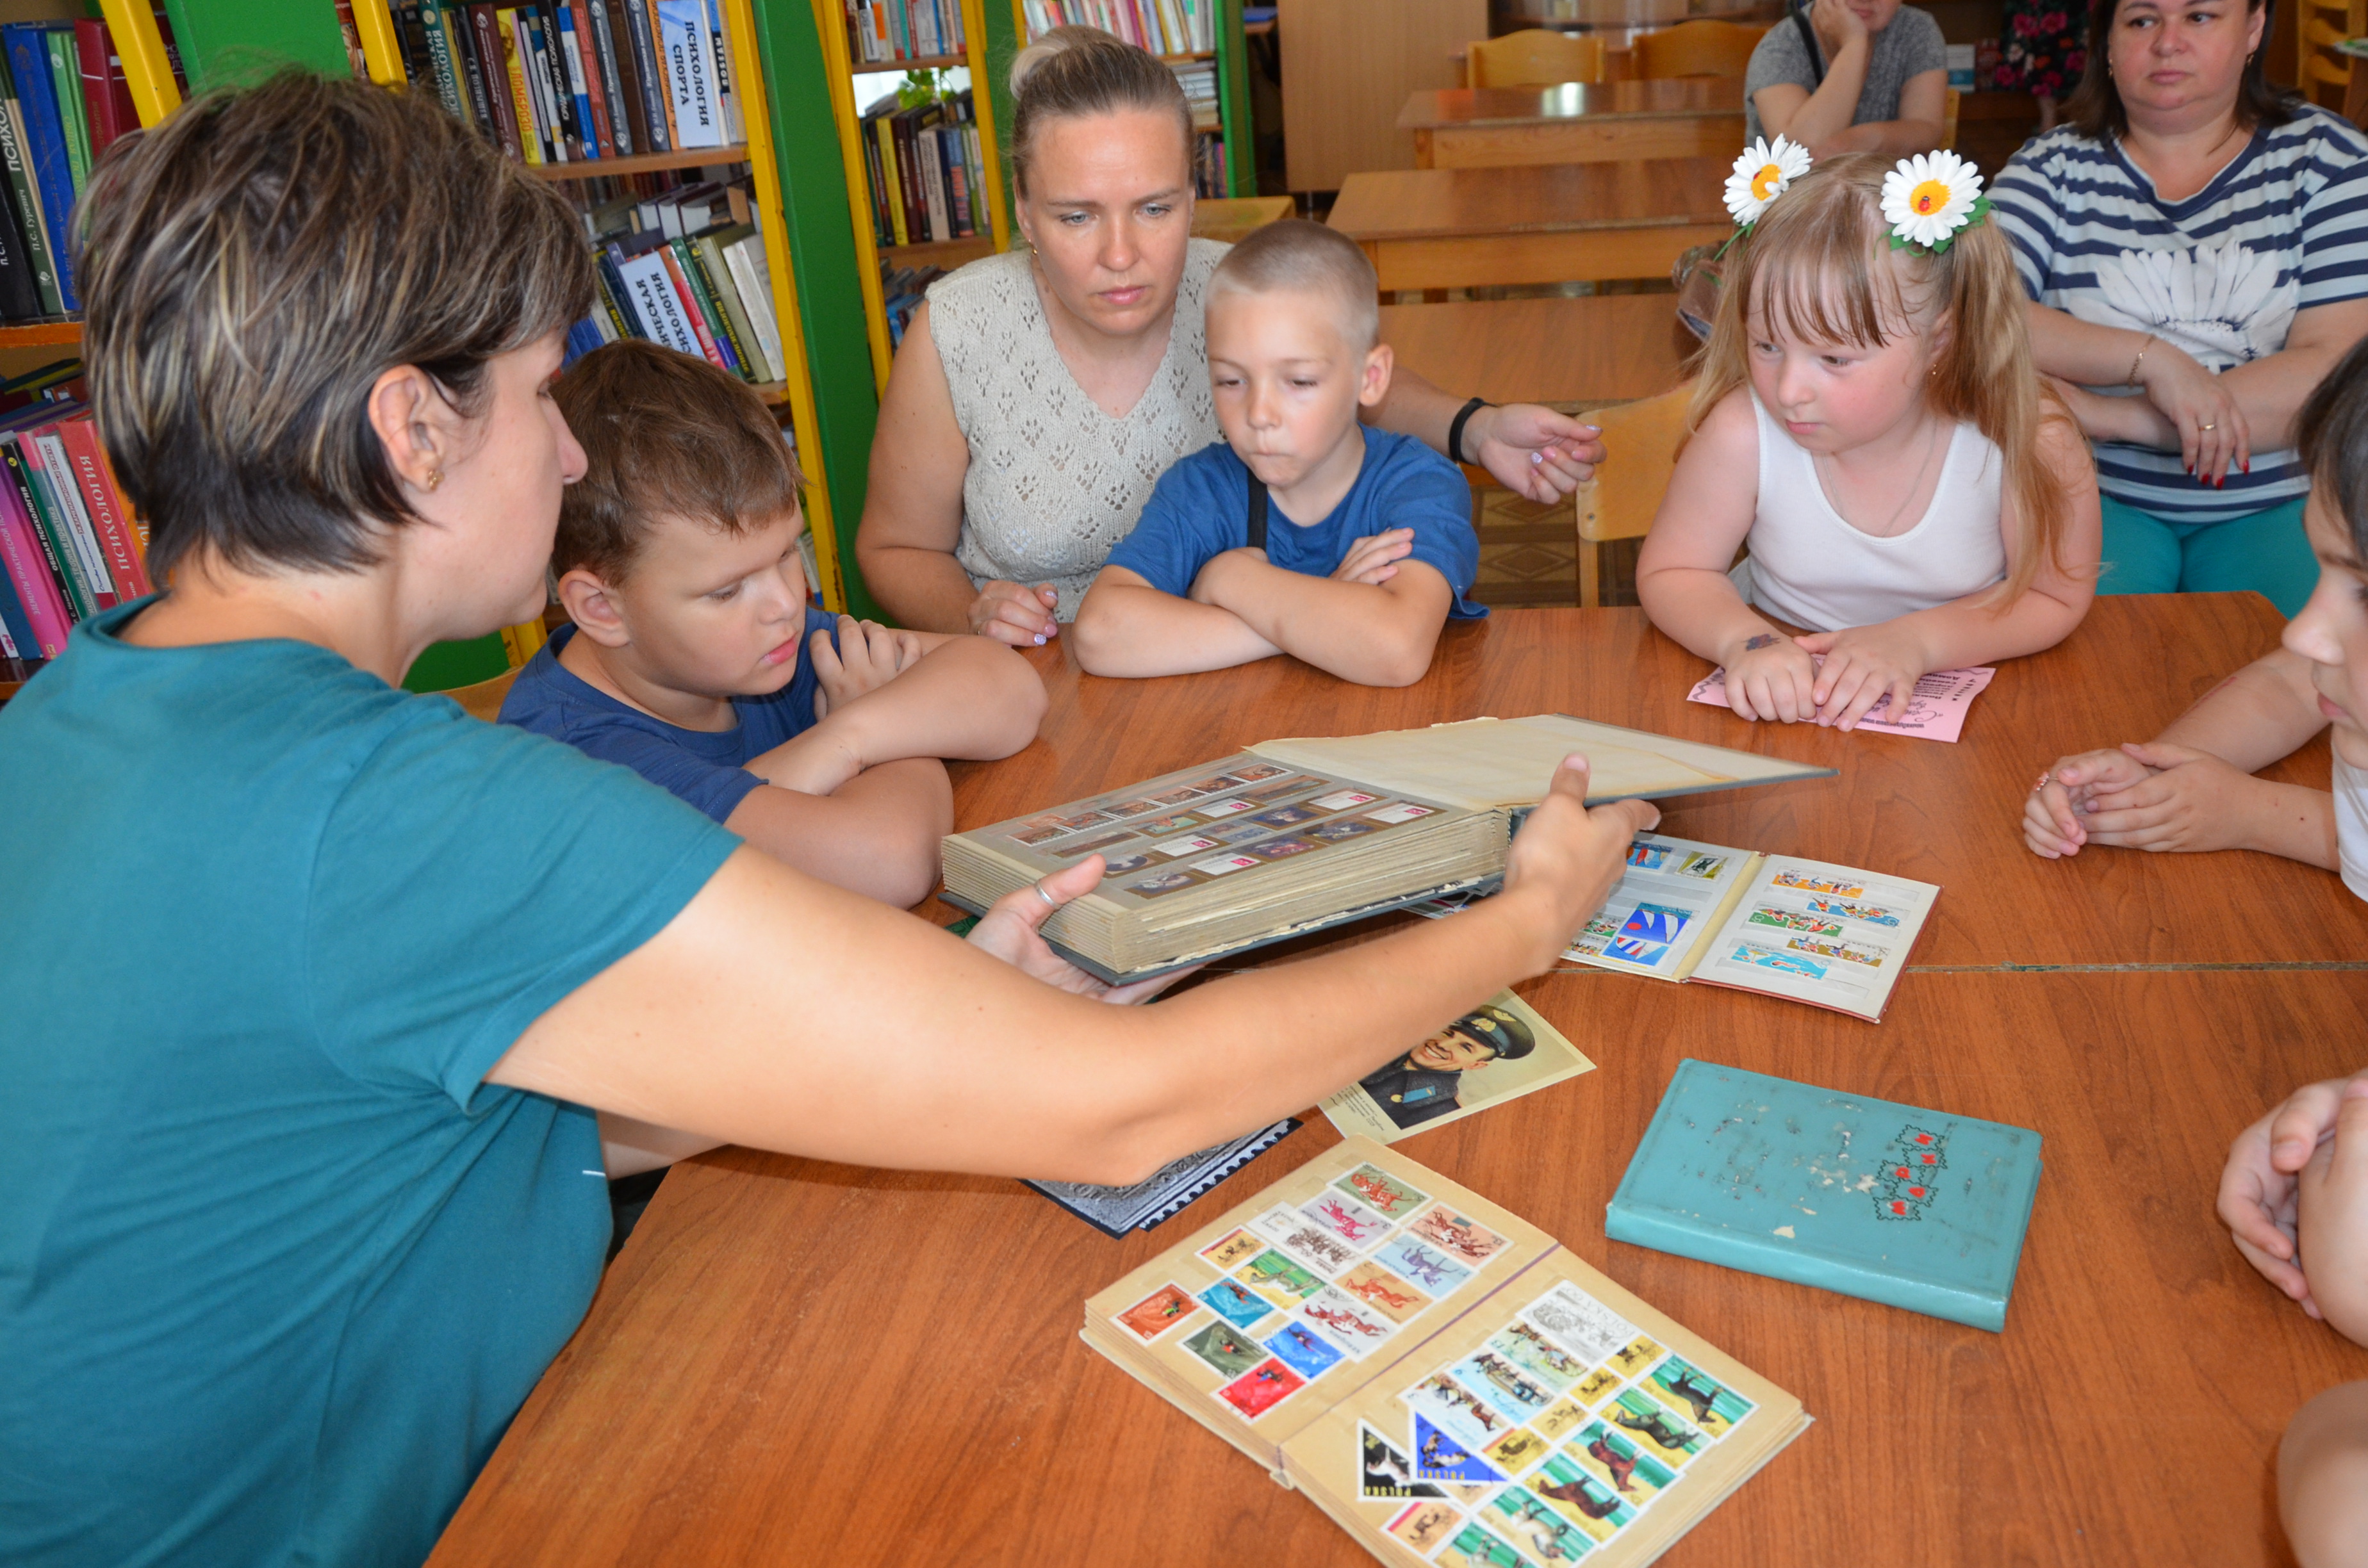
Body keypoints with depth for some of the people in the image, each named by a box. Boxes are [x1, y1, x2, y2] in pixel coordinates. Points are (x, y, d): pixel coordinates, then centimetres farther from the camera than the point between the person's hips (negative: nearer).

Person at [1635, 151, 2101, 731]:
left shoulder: (2026, 447, -19)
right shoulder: (1744, 435, -20)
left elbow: (2054, 599, -6)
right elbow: (1671, 573, -7)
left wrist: (1914, 640, -21)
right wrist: (1744, 640, -27)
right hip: (1780, 710, 0)